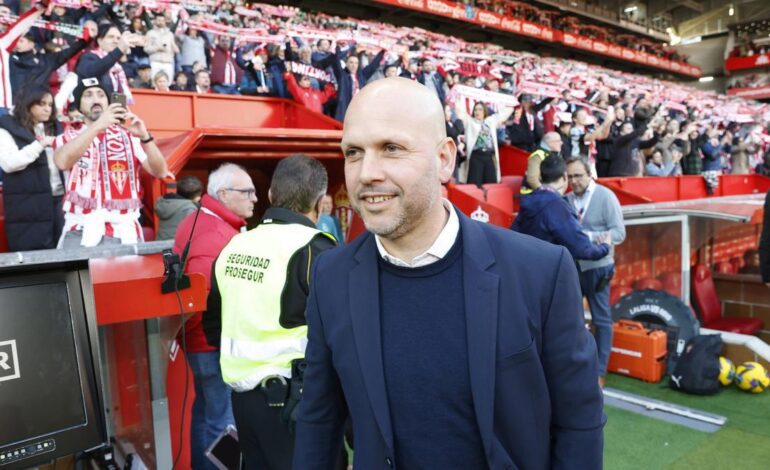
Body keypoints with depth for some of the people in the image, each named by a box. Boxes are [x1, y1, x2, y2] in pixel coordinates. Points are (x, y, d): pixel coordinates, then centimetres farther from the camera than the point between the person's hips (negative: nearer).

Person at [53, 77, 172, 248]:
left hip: (123, 230, 1)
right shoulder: (69, 136, 8)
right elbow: (62, 162, -15)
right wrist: (97, 126, -24)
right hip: (80, 230, 0)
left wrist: (145, 136, -18)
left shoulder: (128, 134, 8)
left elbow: (159, 172, -3)